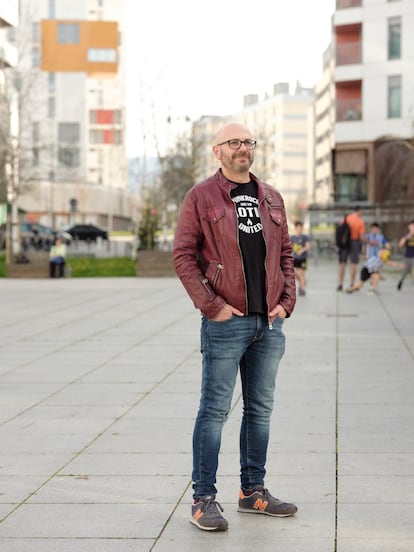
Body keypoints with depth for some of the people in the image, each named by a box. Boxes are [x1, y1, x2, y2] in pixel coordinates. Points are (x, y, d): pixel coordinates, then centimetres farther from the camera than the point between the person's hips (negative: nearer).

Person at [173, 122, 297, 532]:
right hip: (226, 322, -6)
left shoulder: (271, 198, 13)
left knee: (260, 410, 12)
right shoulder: (202, 197, -3)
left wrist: (286, 301, 4)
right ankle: (204, 499, 4)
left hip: (269, 323, 6)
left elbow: (285, 253, 17)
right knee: (214, 411, -3)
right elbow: (183, 256, -7)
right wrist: (212, 306, -13)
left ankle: (253, 491, 23)